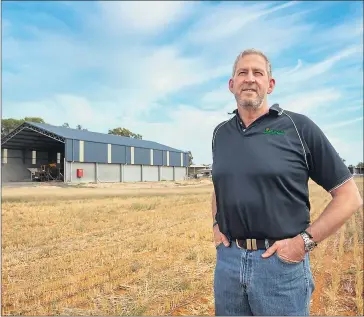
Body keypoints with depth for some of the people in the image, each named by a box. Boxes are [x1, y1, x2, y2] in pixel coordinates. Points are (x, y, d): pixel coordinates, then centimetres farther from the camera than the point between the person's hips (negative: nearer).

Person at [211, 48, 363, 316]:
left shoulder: (298, 127, -7)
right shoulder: (221, 133, 6)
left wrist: (305, 241, -11)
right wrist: (216, 224, 8)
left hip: (282, 262, -4)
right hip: (228, 259, 4)